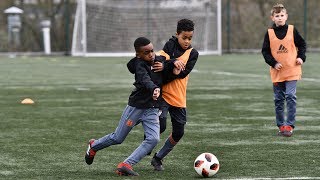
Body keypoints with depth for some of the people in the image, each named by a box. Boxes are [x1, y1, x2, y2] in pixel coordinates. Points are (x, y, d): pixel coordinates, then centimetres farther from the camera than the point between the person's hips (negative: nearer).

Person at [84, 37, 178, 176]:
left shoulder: (159, 60, -1)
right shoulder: (140, 65, -18)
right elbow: (145, 80, -38)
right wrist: (154, 89, -59)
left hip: (152, 110, 5)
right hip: (136, 106, -5)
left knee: (153, 139, -18)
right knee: (117, 138, 9)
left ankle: (126, 165, -17)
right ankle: (94, 146, 39)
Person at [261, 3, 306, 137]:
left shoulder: (292, 30, -1)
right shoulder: (269, 33, 0)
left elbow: (302, 44, 9)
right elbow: (265, 51, 2)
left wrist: (301, 57, -6)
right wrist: (273, 63, -10)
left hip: (292, 71, -2)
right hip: (277, 72, 2)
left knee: (291, 97, -11)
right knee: (279, 100, 8)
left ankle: (289, 125, -8)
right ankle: (281, 125, 18)